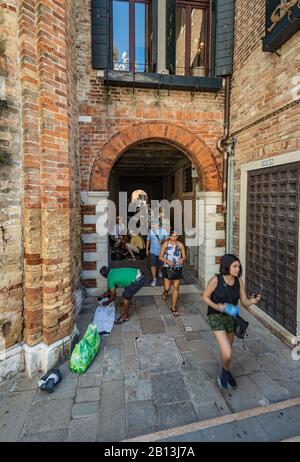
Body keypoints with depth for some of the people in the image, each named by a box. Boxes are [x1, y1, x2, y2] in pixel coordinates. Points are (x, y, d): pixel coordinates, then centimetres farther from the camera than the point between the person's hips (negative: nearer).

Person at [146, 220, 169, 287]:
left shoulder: (163, 231, -9)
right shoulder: (150, 231, -1)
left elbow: (167, 238, -7)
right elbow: (148, 240, 9)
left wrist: (163, 241, -28)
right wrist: (147, 250, 12)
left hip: (161, 250, 0)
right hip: (153, 251, 0)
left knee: (160, 263, 16)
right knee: (153, 265, -8)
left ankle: (159, 270, 51)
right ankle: (154, 279, 2)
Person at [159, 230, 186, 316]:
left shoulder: (180, 244, -3)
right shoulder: (166, 244, -6)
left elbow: (184, 257, -1)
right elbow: (160, 257, -3)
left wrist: (182, 259, -25)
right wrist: (167, 261, -20)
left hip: (178, 269, 1)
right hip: (167, 268, -1)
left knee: (176, 288, 5)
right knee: (167, 288, 1)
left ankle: (173, 308, 19)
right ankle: (165, 292, 41)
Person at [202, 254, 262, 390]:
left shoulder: (239, 281, -7)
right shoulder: (216, 279, -20)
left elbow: (244, 302, -2)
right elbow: (205, 297, -10)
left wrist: (252, 301, -24)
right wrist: (217, 307, -24)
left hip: (231, 317, 5)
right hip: (216, 317, -5)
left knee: (227, 350, 23)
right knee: (227, 353, -14)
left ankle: (224, 374, 51)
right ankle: (227, 372, 21)